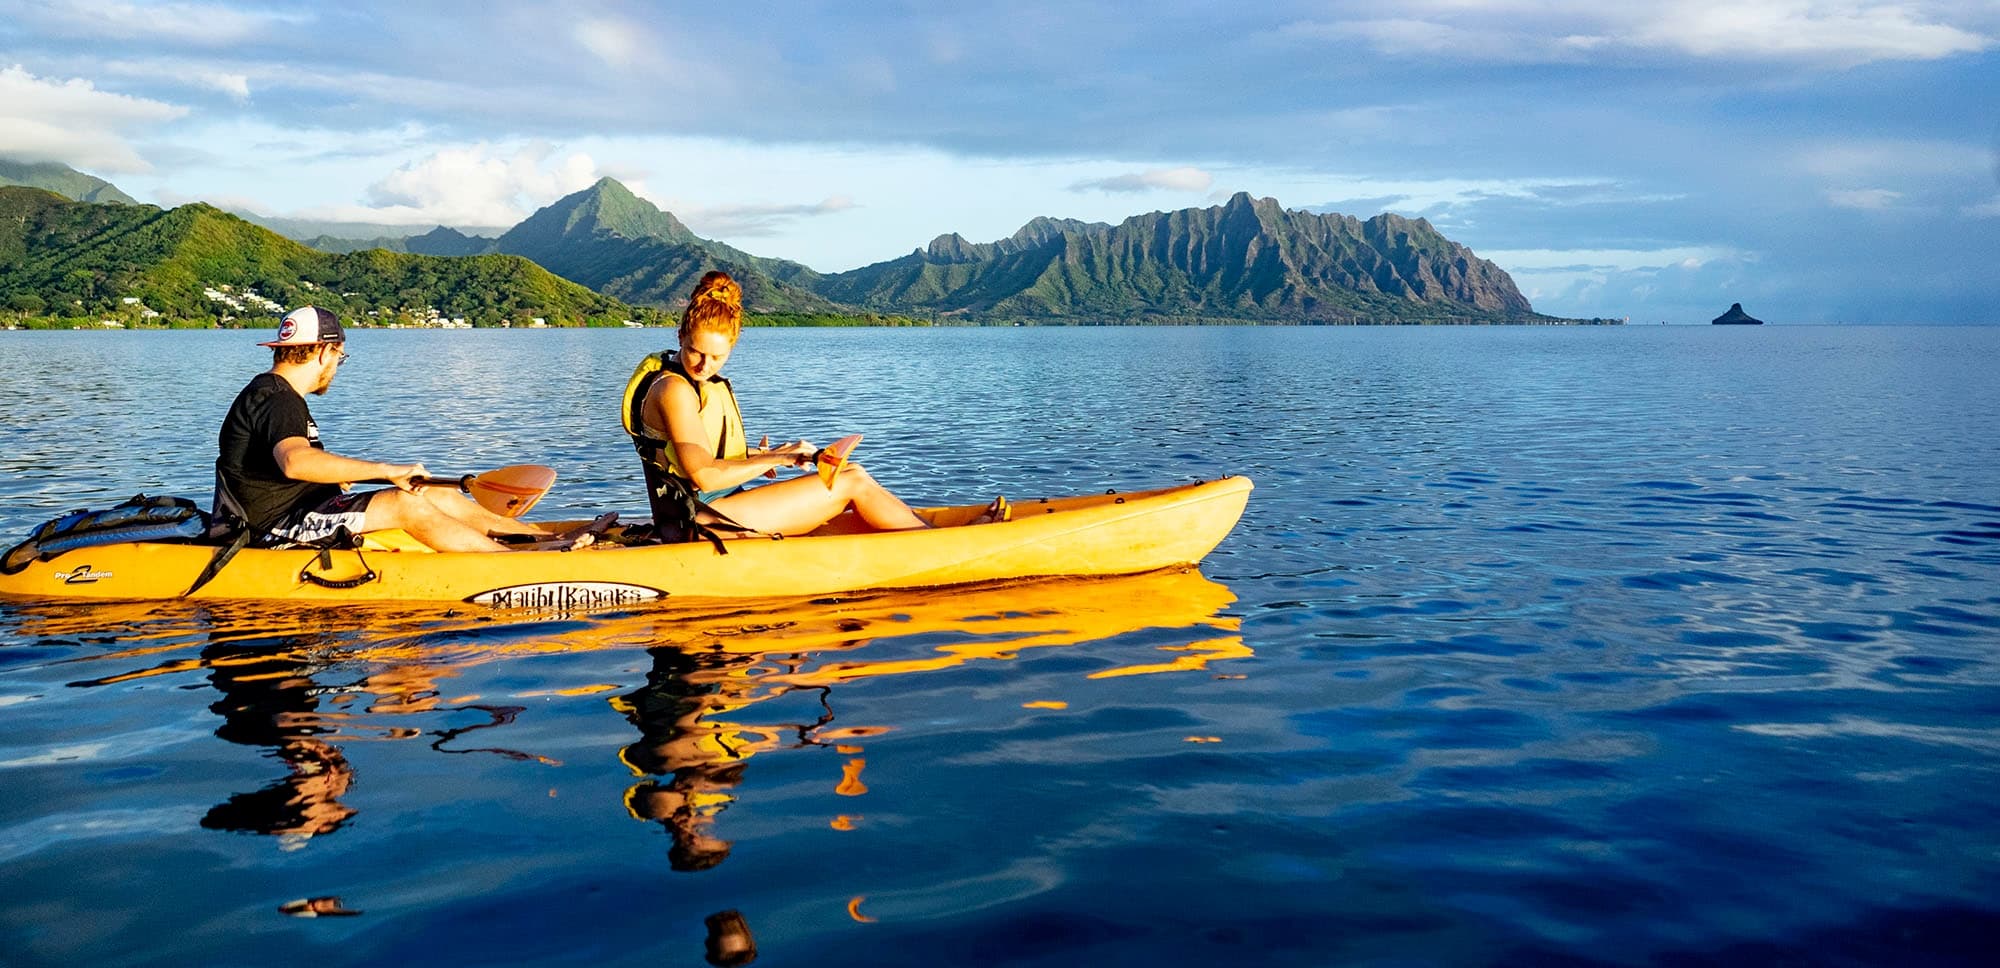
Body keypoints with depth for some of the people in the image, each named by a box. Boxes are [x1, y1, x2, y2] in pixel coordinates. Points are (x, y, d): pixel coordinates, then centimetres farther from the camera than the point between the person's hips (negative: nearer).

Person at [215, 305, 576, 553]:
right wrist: (387, 470, -35)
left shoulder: (277, 395, 19)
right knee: (406, 504, -23)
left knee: (437, 498, 1)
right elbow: (295, 462, -36)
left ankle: (546, 536, 0)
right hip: (279, 527, -10)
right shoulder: (276, 400, -17)